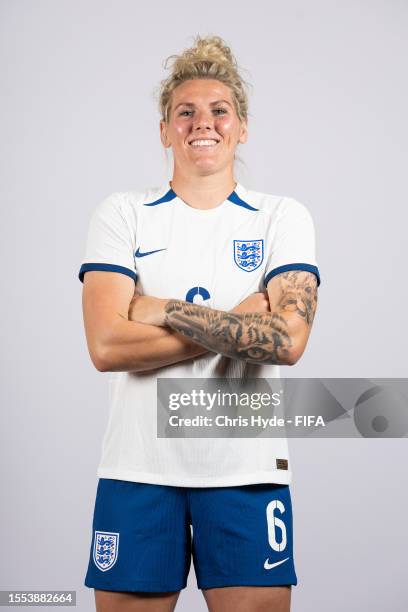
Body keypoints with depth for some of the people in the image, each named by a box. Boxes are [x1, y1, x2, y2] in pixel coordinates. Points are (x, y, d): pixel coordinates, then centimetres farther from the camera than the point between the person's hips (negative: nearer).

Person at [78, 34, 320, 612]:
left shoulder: (283, 217, 4)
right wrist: (240, 325, -12)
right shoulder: (121, 213, 4)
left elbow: (287, 341, -13)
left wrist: (159, 309, -13)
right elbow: (106, 345, -10)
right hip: (138, 468, 1)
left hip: (246, 469, 0)